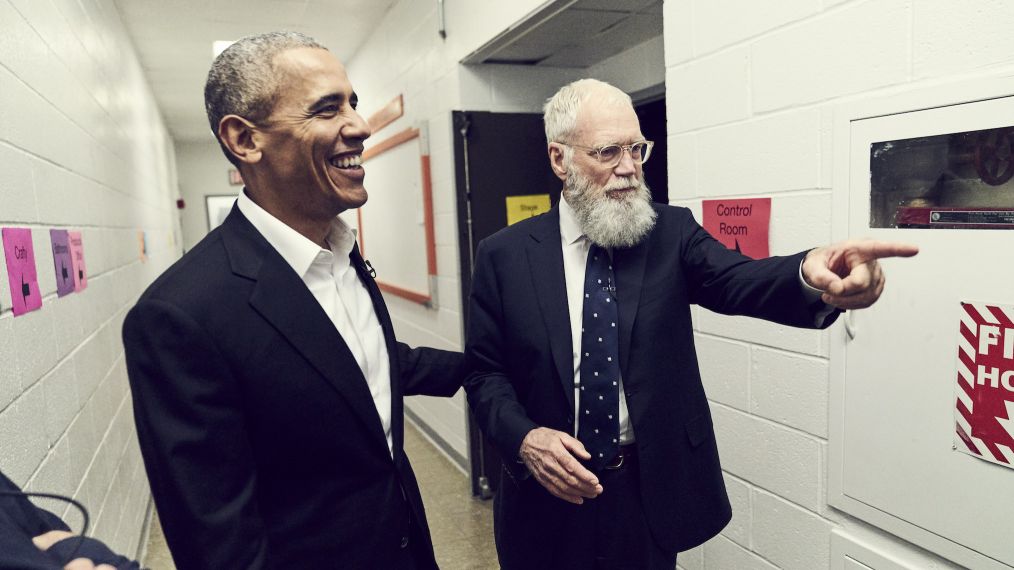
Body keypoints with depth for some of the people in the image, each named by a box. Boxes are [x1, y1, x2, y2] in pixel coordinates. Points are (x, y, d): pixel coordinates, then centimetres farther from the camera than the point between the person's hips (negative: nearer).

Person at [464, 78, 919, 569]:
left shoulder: (671, 233, -5)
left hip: (652, 489, 1)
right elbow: (484, 371, -3)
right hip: (548, 494, 0)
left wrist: (809, 273, -44)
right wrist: (524, 437, -19)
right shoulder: (504, 254, -7)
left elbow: (738, 280, -22)